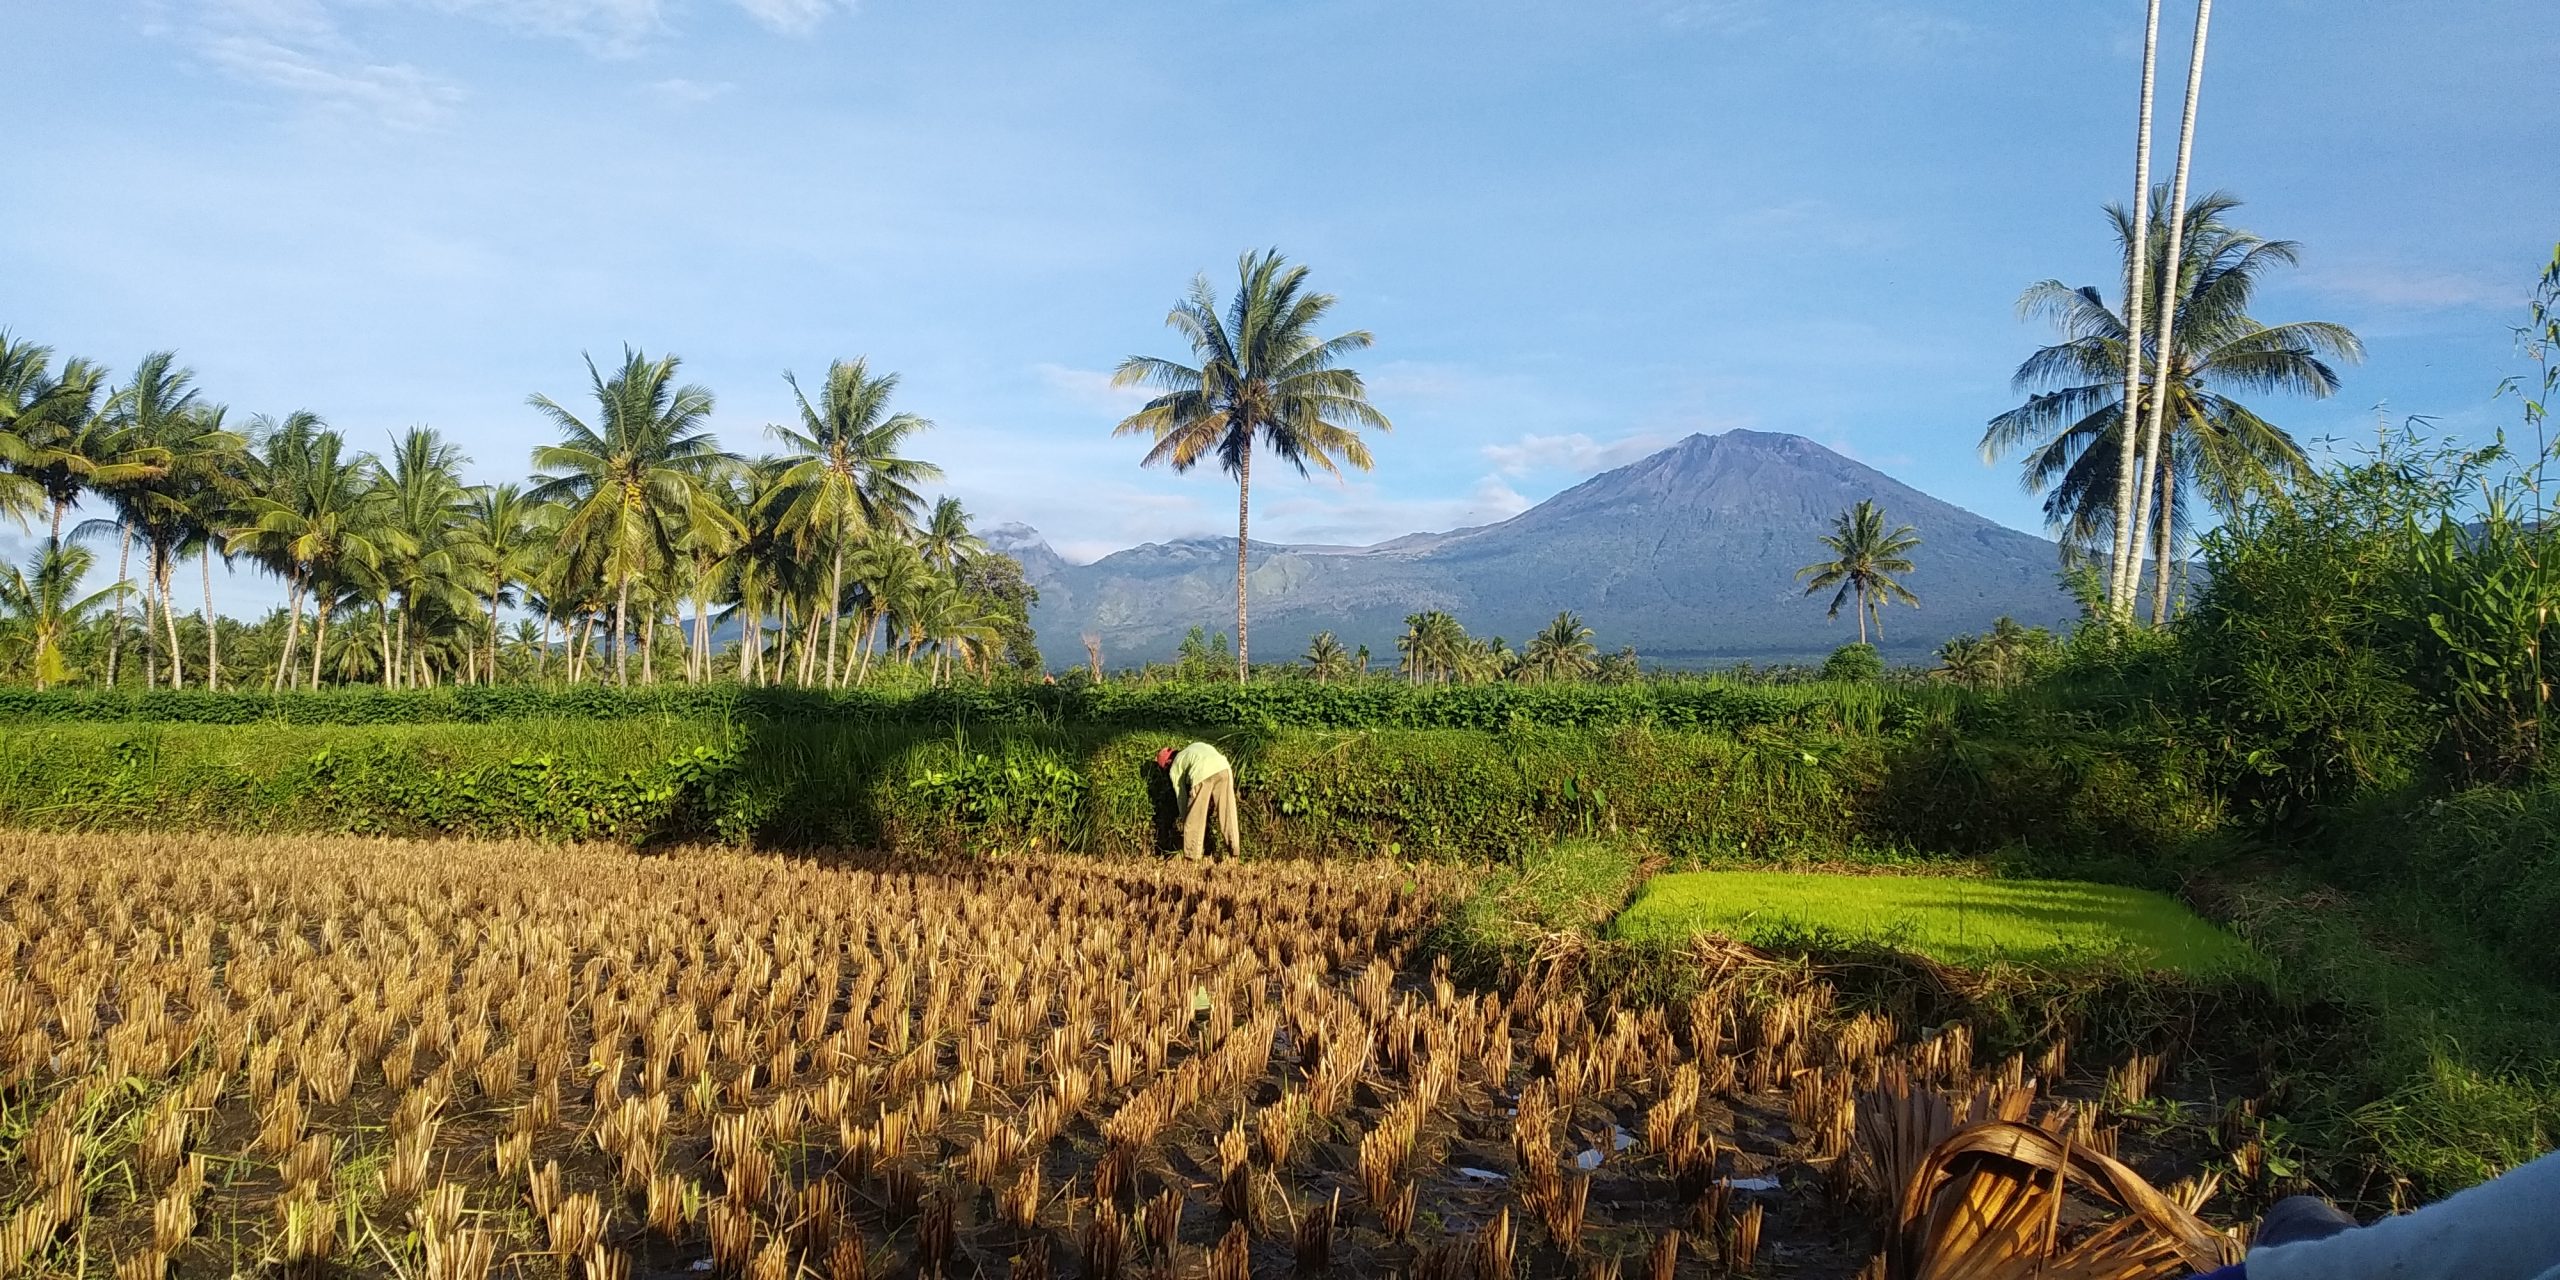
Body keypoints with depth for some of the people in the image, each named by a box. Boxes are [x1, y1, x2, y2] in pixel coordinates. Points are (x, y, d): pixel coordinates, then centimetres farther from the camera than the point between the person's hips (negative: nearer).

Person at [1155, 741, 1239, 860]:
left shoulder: (1174, 768, 25)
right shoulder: (1196, 747, 38)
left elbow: (1181, 797, 26)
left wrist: (1184, 819, 38)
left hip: (1202, 774, -4)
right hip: (1223, 769, 4)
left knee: (1194, 819, 11)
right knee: (1228, 813, 14)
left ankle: (1192, 855, 15)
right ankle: (1234, 851, 16)